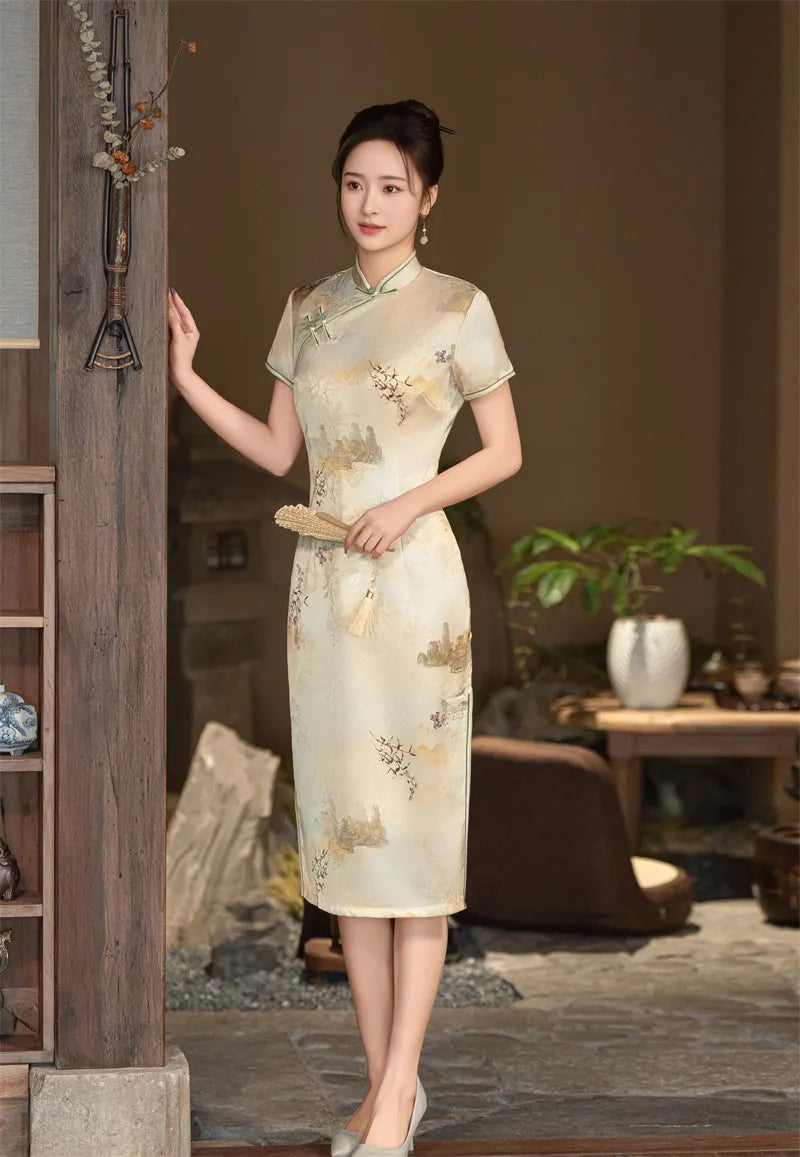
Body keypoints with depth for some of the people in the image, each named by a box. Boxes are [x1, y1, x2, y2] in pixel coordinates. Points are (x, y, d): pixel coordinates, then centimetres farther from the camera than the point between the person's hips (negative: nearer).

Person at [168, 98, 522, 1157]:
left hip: (412, 581, -5)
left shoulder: (457, 307, -2)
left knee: (414, 828, -4)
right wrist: (185, 376, 2)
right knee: (341, 828, 5)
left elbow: (506, 451, 0)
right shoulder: (309, 309, 12)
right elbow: (277, 450, 13)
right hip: (323, 583, 5)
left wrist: (410, 501, -14)